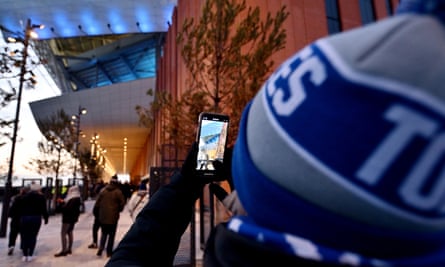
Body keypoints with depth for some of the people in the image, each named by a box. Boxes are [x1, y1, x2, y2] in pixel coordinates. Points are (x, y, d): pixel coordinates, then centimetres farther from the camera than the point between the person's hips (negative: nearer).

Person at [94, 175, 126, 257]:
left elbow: (97, 203, 3)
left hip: (102, 216, 3)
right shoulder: (118, 192, -10)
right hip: (113, 217, -3)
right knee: (111, 234, 9)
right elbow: (122, 203, -11)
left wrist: (98, 213, 14)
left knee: (104, 233, 20)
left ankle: (101, 247, 2)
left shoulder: (103, 191, 2)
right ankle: (109, 251, 12)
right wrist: (118, 210, 7)